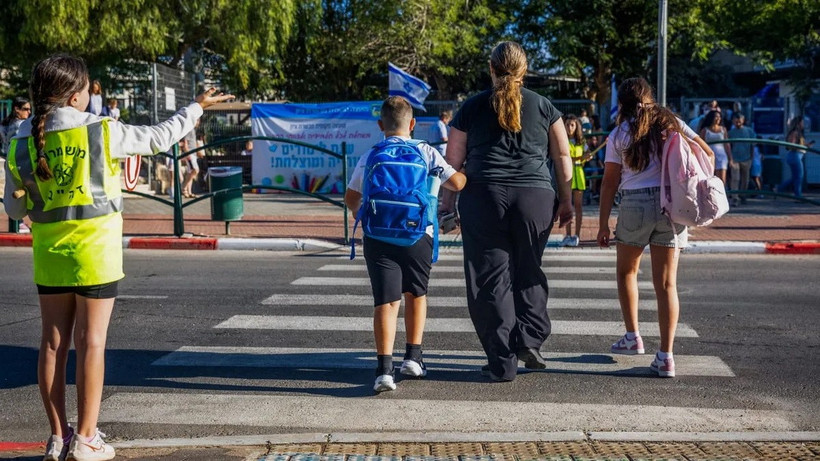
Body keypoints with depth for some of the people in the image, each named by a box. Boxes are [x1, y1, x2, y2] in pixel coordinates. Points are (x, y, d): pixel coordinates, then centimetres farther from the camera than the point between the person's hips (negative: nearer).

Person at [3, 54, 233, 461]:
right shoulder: (101, 132, -12)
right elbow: (159, 138, 0)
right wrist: (197, 107, 14)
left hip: (49, 256, 4)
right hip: (94, 252, -4)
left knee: (53, 343, 10)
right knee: (90, 343, 3)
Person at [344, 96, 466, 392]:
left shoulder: (370, 157, 8)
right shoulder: (426, 153, 4)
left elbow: (351, 197, 11)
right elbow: (455, 183, -1)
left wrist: (359, 215, 33)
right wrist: (466, 177, 23)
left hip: (378, 235, 0)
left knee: (386, 301, -3)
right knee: (416, 293, 21)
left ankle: (384, 368, -16)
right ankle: (413, 357, 25)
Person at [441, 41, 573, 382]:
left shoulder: (473, 107, 8)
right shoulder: (542, 106, 10)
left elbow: (454, 159, 8)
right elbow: (563, 156, 10)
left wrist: (448, 200, 17)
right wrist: (566, 200, 17)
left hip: (484, 198, -1)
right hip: (536, 198, 2)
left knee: (490, 278, 3)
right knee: (528, 271, 20)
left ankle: (503, 363, 3)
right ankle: (529, 338, 5)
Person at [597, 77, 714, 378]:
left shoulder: (619, 135, 4)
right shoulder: (671, 123, 9)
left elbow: (609, 182, 1)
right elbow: (707, 153, 5)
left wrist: (603, 224, 4)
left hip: (634, 205, -1)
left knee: (626, 270, 22)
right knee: (666, 283, 2)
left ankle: (632, 338, 24)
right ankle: (665, 356, -3)